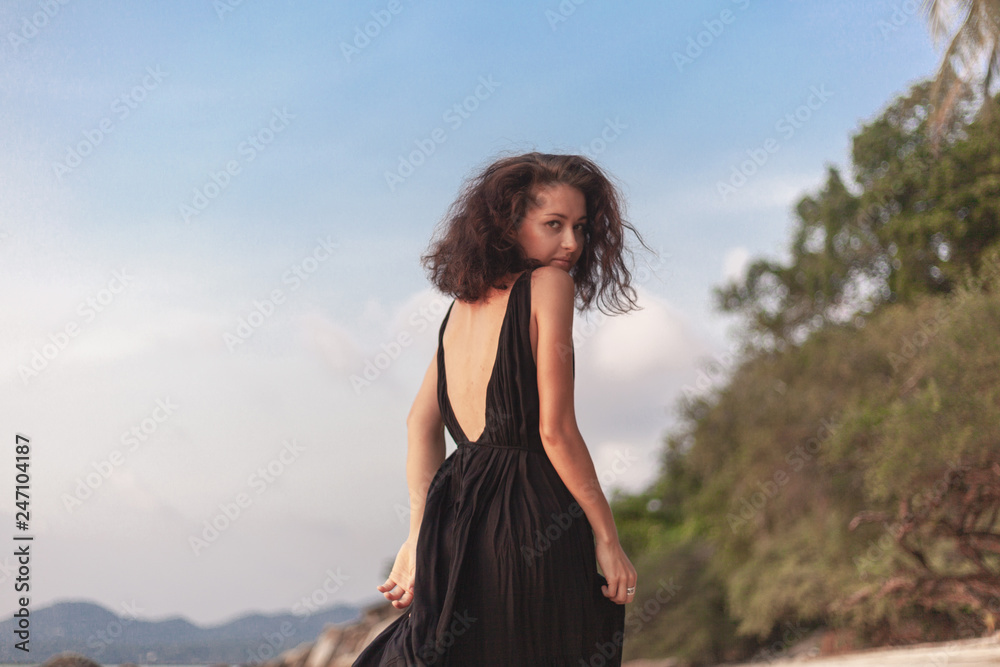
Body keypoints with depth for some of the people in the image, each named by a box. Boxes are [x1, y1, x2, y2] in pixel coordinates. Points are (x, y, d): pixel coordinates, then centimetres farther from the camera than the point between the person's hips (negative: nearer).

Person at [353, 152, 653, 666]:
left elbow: (421, 423, 14)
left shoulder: (465, 302, 13)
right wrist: (607, 538, -7)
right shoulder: (550, 284, -8)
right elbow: (555, 431, -13)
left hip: (456, 517, 7)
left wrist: (420, 538, 14)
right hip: (530, 522, -7)